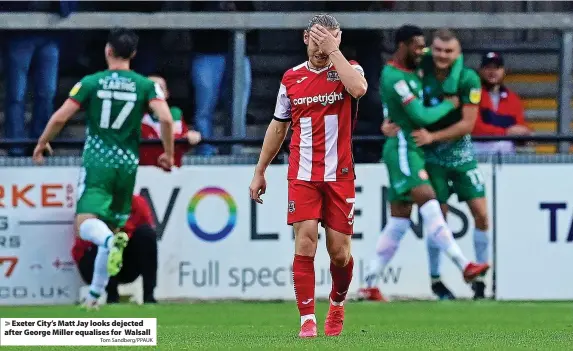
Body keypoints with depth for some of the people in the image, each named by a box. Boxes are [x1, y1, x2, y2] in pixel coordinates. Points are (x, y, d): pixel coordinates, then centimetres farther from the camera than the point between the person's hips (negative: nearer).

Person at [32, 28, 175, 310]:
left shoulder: (91, 82, -1)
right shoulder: (145, 86, 2)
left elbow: (60, 118, -5)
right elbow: (166, 119, -11)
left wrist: (42, 143, 12)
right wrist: (168, 154, 4)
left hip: (97, 160, -3)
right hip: (127, 163, 3)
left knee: (85, 221, -12)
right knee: (112, 223, 14)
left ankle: (111, 240, -49)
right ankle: (94, 295, 16)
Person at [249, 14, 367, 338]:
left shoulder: (348, 70, 1)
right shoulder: (292, 78, 9)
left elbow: (359, 89, -25)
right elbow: (278, 127, 18)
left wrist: (333, 51, -19)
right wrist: (260, 172, 17)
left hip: (339, 176, -1)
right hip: (302, 176, 1)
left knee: (339, 251, 1)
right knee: (305, 241, -13)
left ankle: (338, 303, 31)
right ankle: (307, 320, -11)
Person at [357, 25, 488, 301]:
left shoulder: (410, 71, 17)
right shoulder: (395, 78, -14)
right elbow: (421, 116, -17)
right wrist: (449, 104, -3)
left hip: (411, 151, 11)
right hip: (403, 150, -11)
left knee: (398, 223, 9)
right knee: (430, 206, -23)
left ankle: (370, 285, 11)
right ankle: (464, 265, -37)